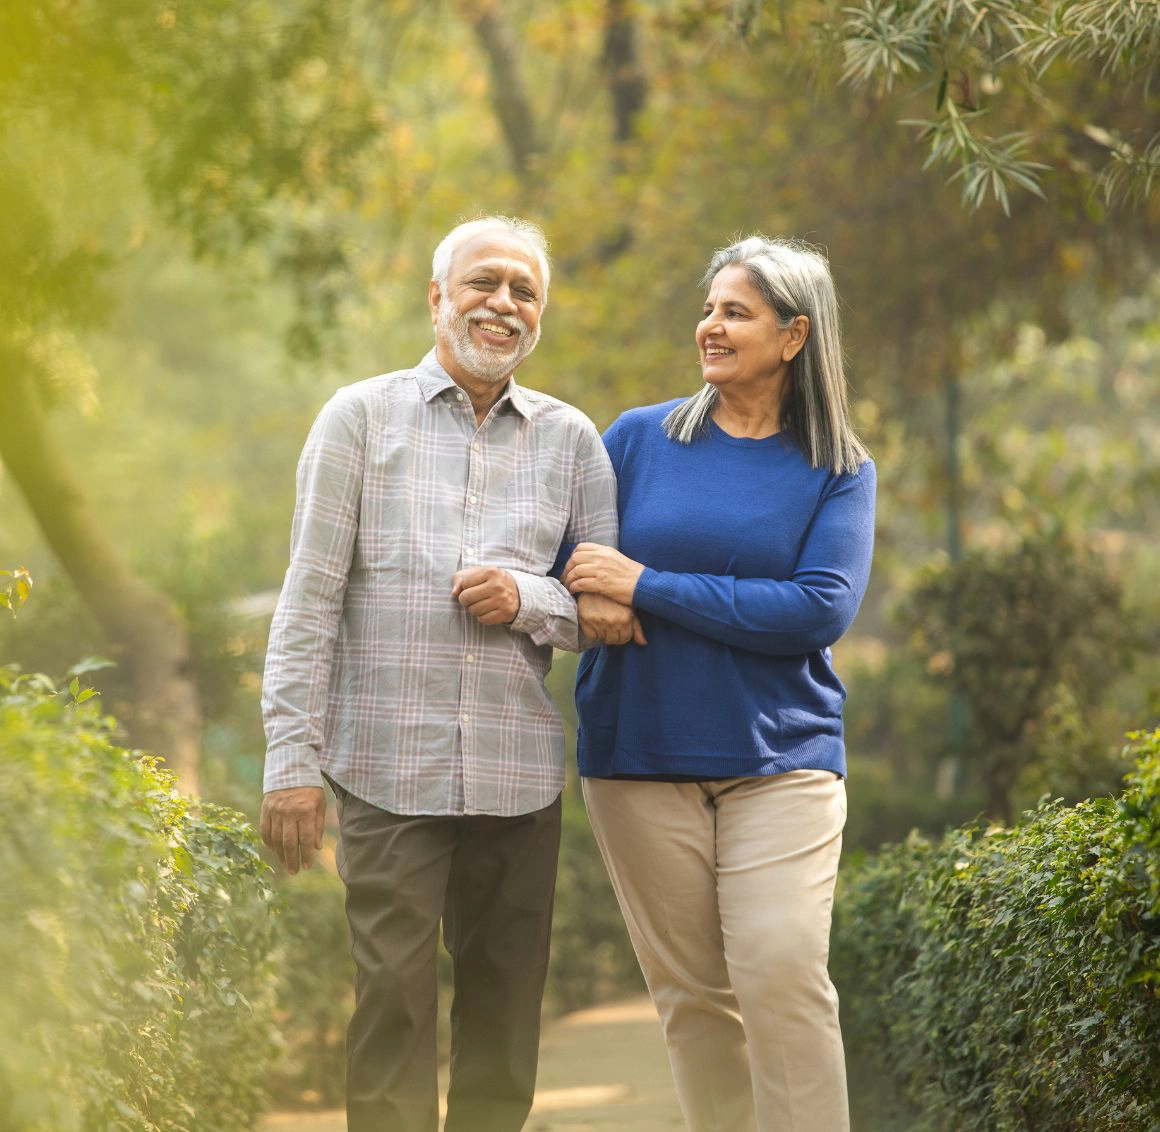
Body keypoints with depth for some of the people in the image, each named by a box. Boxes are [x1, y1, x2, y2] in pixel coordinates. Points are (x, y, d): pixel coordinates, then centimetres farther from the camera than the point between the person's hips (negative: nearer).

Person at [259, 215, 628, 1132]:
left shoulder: (571, 440, 11)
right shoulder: (361, 418, 4)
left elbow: (615, 612, 12)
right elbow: (310, 600, 0)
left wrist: (529, 599, -9)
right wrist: (292, 760, -7)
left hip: (519, 773, 3)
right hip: (388, 769, -3)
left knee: (506, 1004, 6)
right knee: (392, 998, -5)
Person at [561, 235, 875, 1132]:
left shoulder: (838, 471, 2)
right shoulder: (638, 440, 8)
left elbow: (820, 611, -11)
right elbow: (571, 569, 13)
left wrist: (648, 588, -13)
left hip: (780, 762, -2)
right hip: (640, 758, 2)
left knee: (783, 975, -14)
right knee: (691, 993, 3)